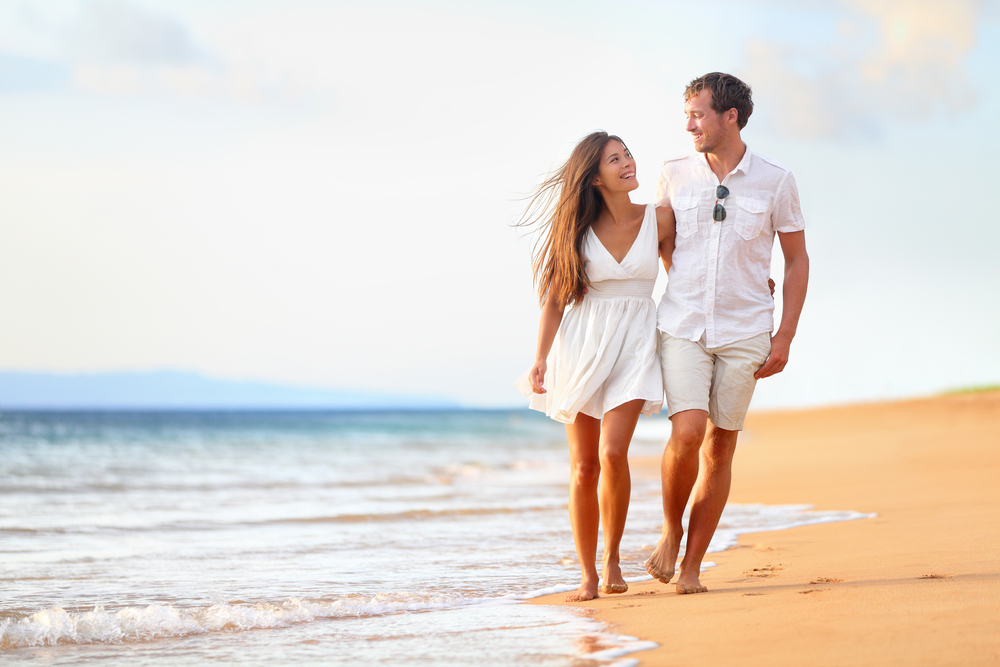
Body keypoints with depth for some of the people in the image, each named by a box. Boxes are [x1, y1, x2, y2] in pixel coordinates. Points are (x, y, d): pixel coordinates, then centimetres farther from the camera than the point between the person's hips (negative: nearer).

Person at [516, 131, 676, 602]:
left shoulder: (659, 220, 1)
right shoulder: (577, 229, -1)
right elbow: (555, 299, 1)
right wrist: (540, 360, -7)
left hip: (634, 345, -1)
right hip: (581, 345, 1)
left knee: (612, 453, -19)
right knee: (583, 466, 0)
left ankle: (612, 558, 1)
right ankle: (587, 576, 11)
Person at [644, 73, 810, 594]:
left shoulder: (774, 181, -2)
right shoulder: (675, 175, 2)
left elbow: (797, 260, 6)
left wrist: (784, 337, 0)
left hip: (745, 332, 0)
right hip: (681, 329, 0)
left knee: (720, 447, 2)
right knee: (687, 433, -17)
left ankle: (691, 566, 11)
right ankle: (671, 531, 8)